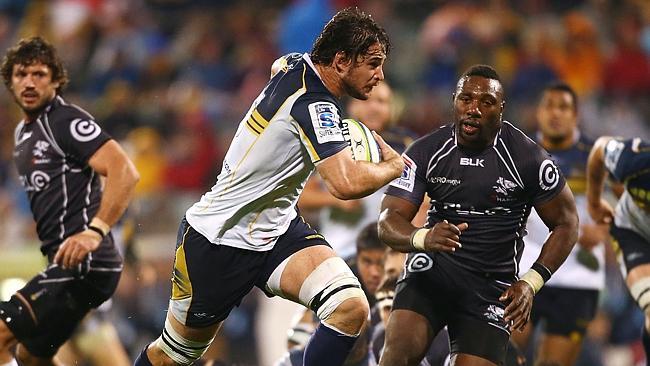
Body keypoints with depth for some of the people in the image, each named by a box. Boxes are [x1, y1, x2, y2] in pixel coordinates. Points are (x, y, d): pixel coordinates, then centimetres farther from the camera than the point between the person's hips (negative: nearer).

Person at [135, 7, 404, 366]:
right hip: (219, 239, -8)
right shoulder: (313, 105, -27)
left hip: (278, 229, 8)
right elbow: (347, 184, -38)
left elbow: (277, 65, 27)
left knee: (351, 308, -19)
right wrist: (394, 166, -19)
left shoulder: (296, 64, -1)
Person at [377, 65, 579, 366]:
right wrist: (423, 238, -34)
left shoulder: (528, 159, -9)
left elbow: (566, 223, 2)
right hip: (433, 269, 0)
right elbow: (388, 222, -10)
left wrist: (531, 283, -10)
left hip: (492, 285, 0)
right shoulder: (426, 152, -5)